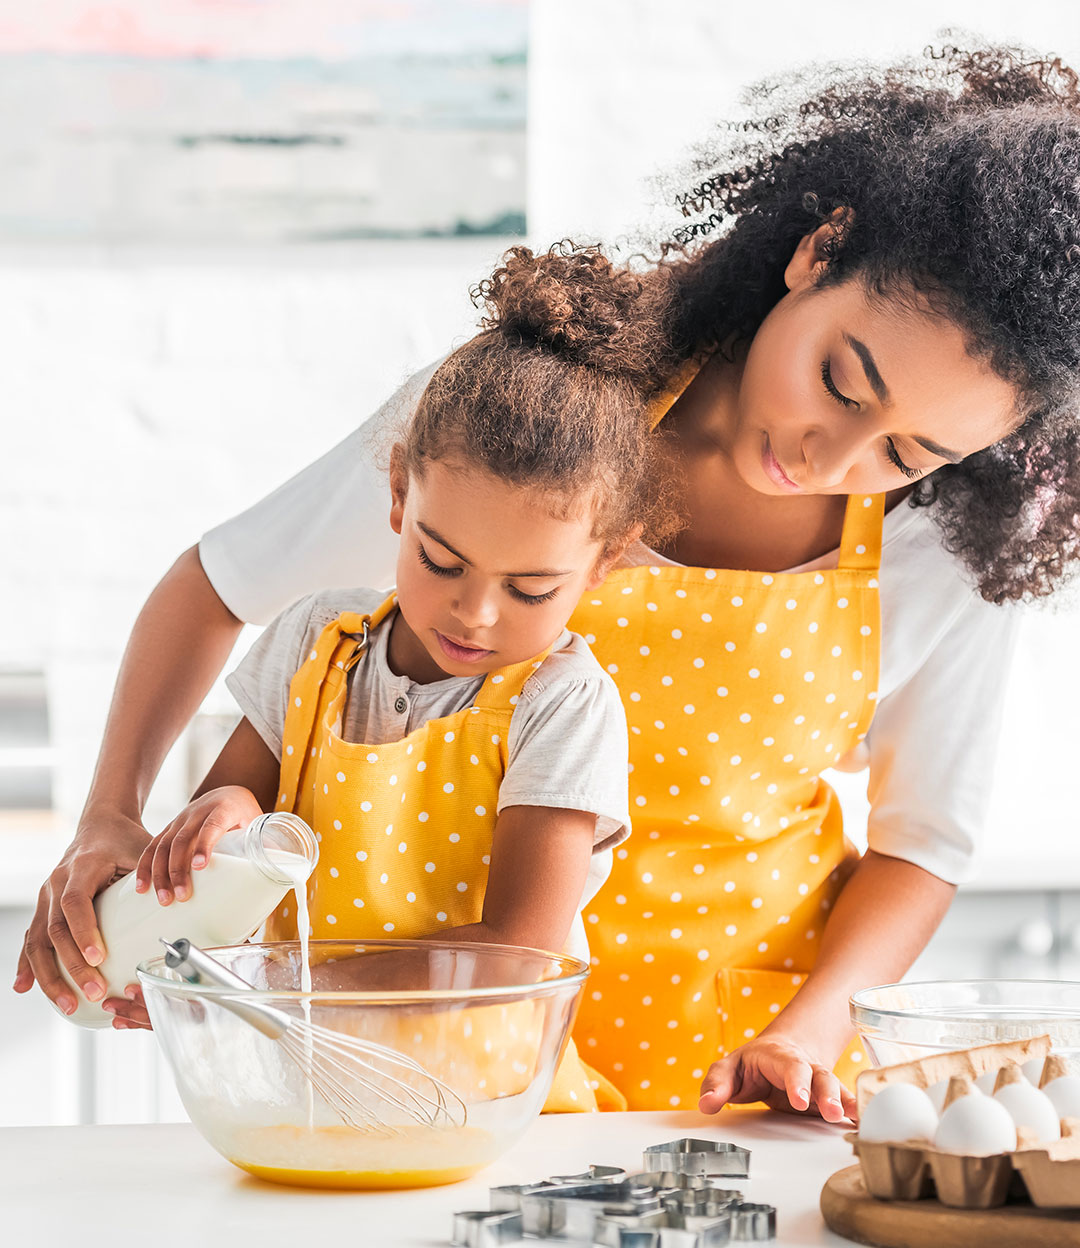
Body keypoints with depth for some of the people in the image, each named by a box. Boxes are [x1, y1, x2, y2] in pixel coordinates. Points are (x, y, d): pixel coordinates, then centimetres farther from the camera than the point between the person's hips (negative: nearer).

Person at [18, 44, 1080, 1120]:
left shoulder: (964, 546, -10)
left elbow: (924, 838, 4)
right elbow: (219, 583, -2)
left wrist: (809, 1032, -12)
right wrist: (109, 818, -12)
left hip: (739, 1034, 2)